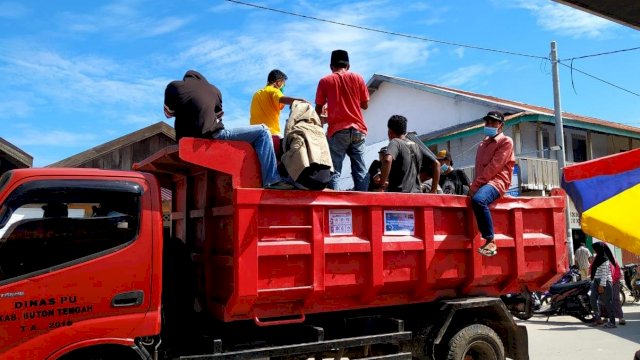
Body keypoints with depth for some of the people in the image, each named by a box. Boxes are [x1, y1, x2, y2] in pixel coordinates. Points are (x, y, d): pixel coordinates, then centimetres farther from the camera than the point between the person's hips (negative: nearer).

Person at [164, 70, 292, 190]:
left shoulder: (174, 86, 12)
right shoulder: (213, 89, 12)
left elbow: (168, 113, 24)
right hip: (212, 136, -4)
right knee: (262, 131, 2)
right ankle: (272, 180, -11)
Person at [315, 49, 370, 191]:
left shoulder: (325, 81, 6)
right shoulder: (358, 78, 9)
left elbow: (318, 109, 9)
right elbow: (365, 104, 12)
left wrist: (324, 117, 29)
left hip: (337, 130, -2)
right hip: (357, 129, 2)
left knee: (334, 171, -3)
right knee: (360, 170, 3)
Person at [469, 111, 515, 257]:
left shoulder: (506, 141, 0)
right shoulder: (483, 143, 25)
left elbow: (494, 167, -12)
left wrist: (475, 184, -18)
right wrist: (475, 185, 3)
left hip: (496, 181, -9)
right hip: (483, 183, 9)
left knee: (478, 200, -37)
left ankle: (490, 241, -31)